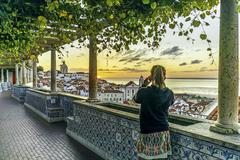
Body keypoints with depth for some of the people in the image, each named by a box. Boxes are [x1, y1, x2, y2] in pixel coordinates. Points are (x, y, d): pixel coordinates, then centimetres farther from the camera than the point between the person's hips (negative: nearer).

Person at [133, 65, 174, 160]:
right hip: (163, 133, 4)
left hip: (147, 134, -4)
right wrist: (161, 85, 19)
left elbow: (135, 99, 5)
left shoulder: (144, 92, -16)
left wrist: (144, 85, 9)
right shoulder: (169, 93, -4)